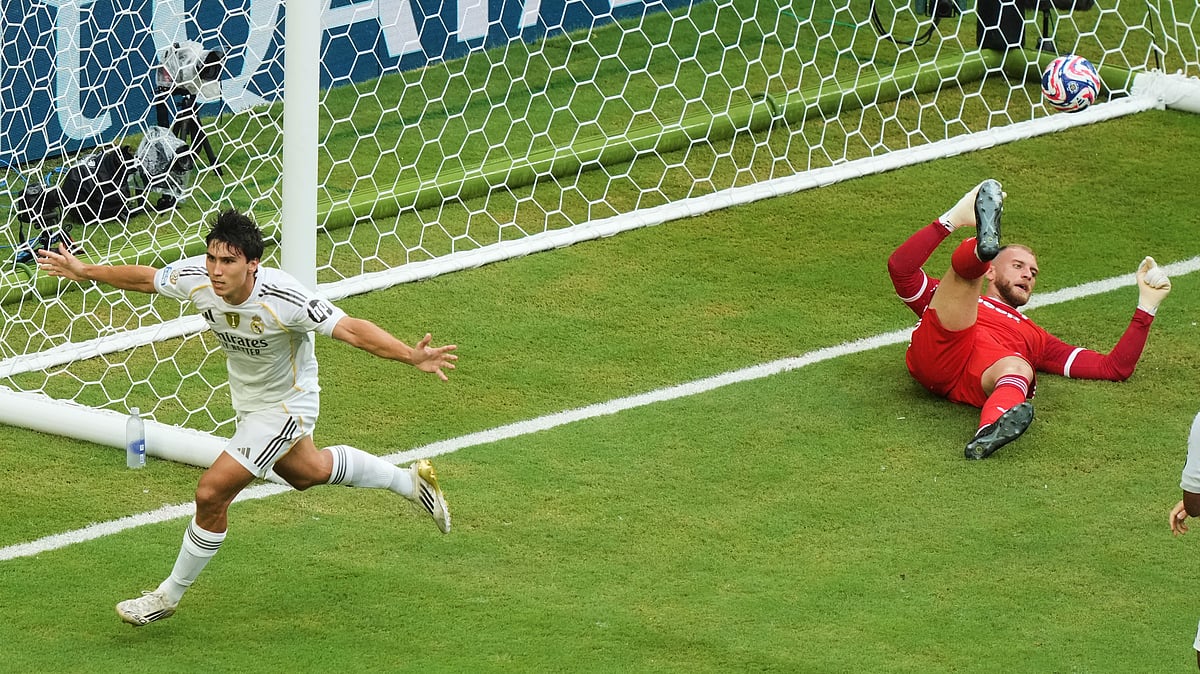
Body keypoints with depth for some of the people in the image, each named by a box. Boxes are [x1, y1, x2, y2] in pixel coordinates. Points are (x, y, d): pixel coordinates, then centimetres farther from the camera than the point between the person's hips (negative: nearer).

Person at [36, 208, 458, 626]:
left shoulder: (284, 299, -38)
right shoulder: (196, 280, -22)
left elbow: (350, 329, -39)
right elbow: (144, 279, -2)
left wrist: (412, 356, -50)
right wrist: (85, 272, 4)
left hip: (285, 407, -7)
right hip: (247, 401, 7)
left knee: (212, 494, -12)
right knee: (307, 472, 30)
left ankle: (170, 595, 10)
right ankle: (409, 481, 53)